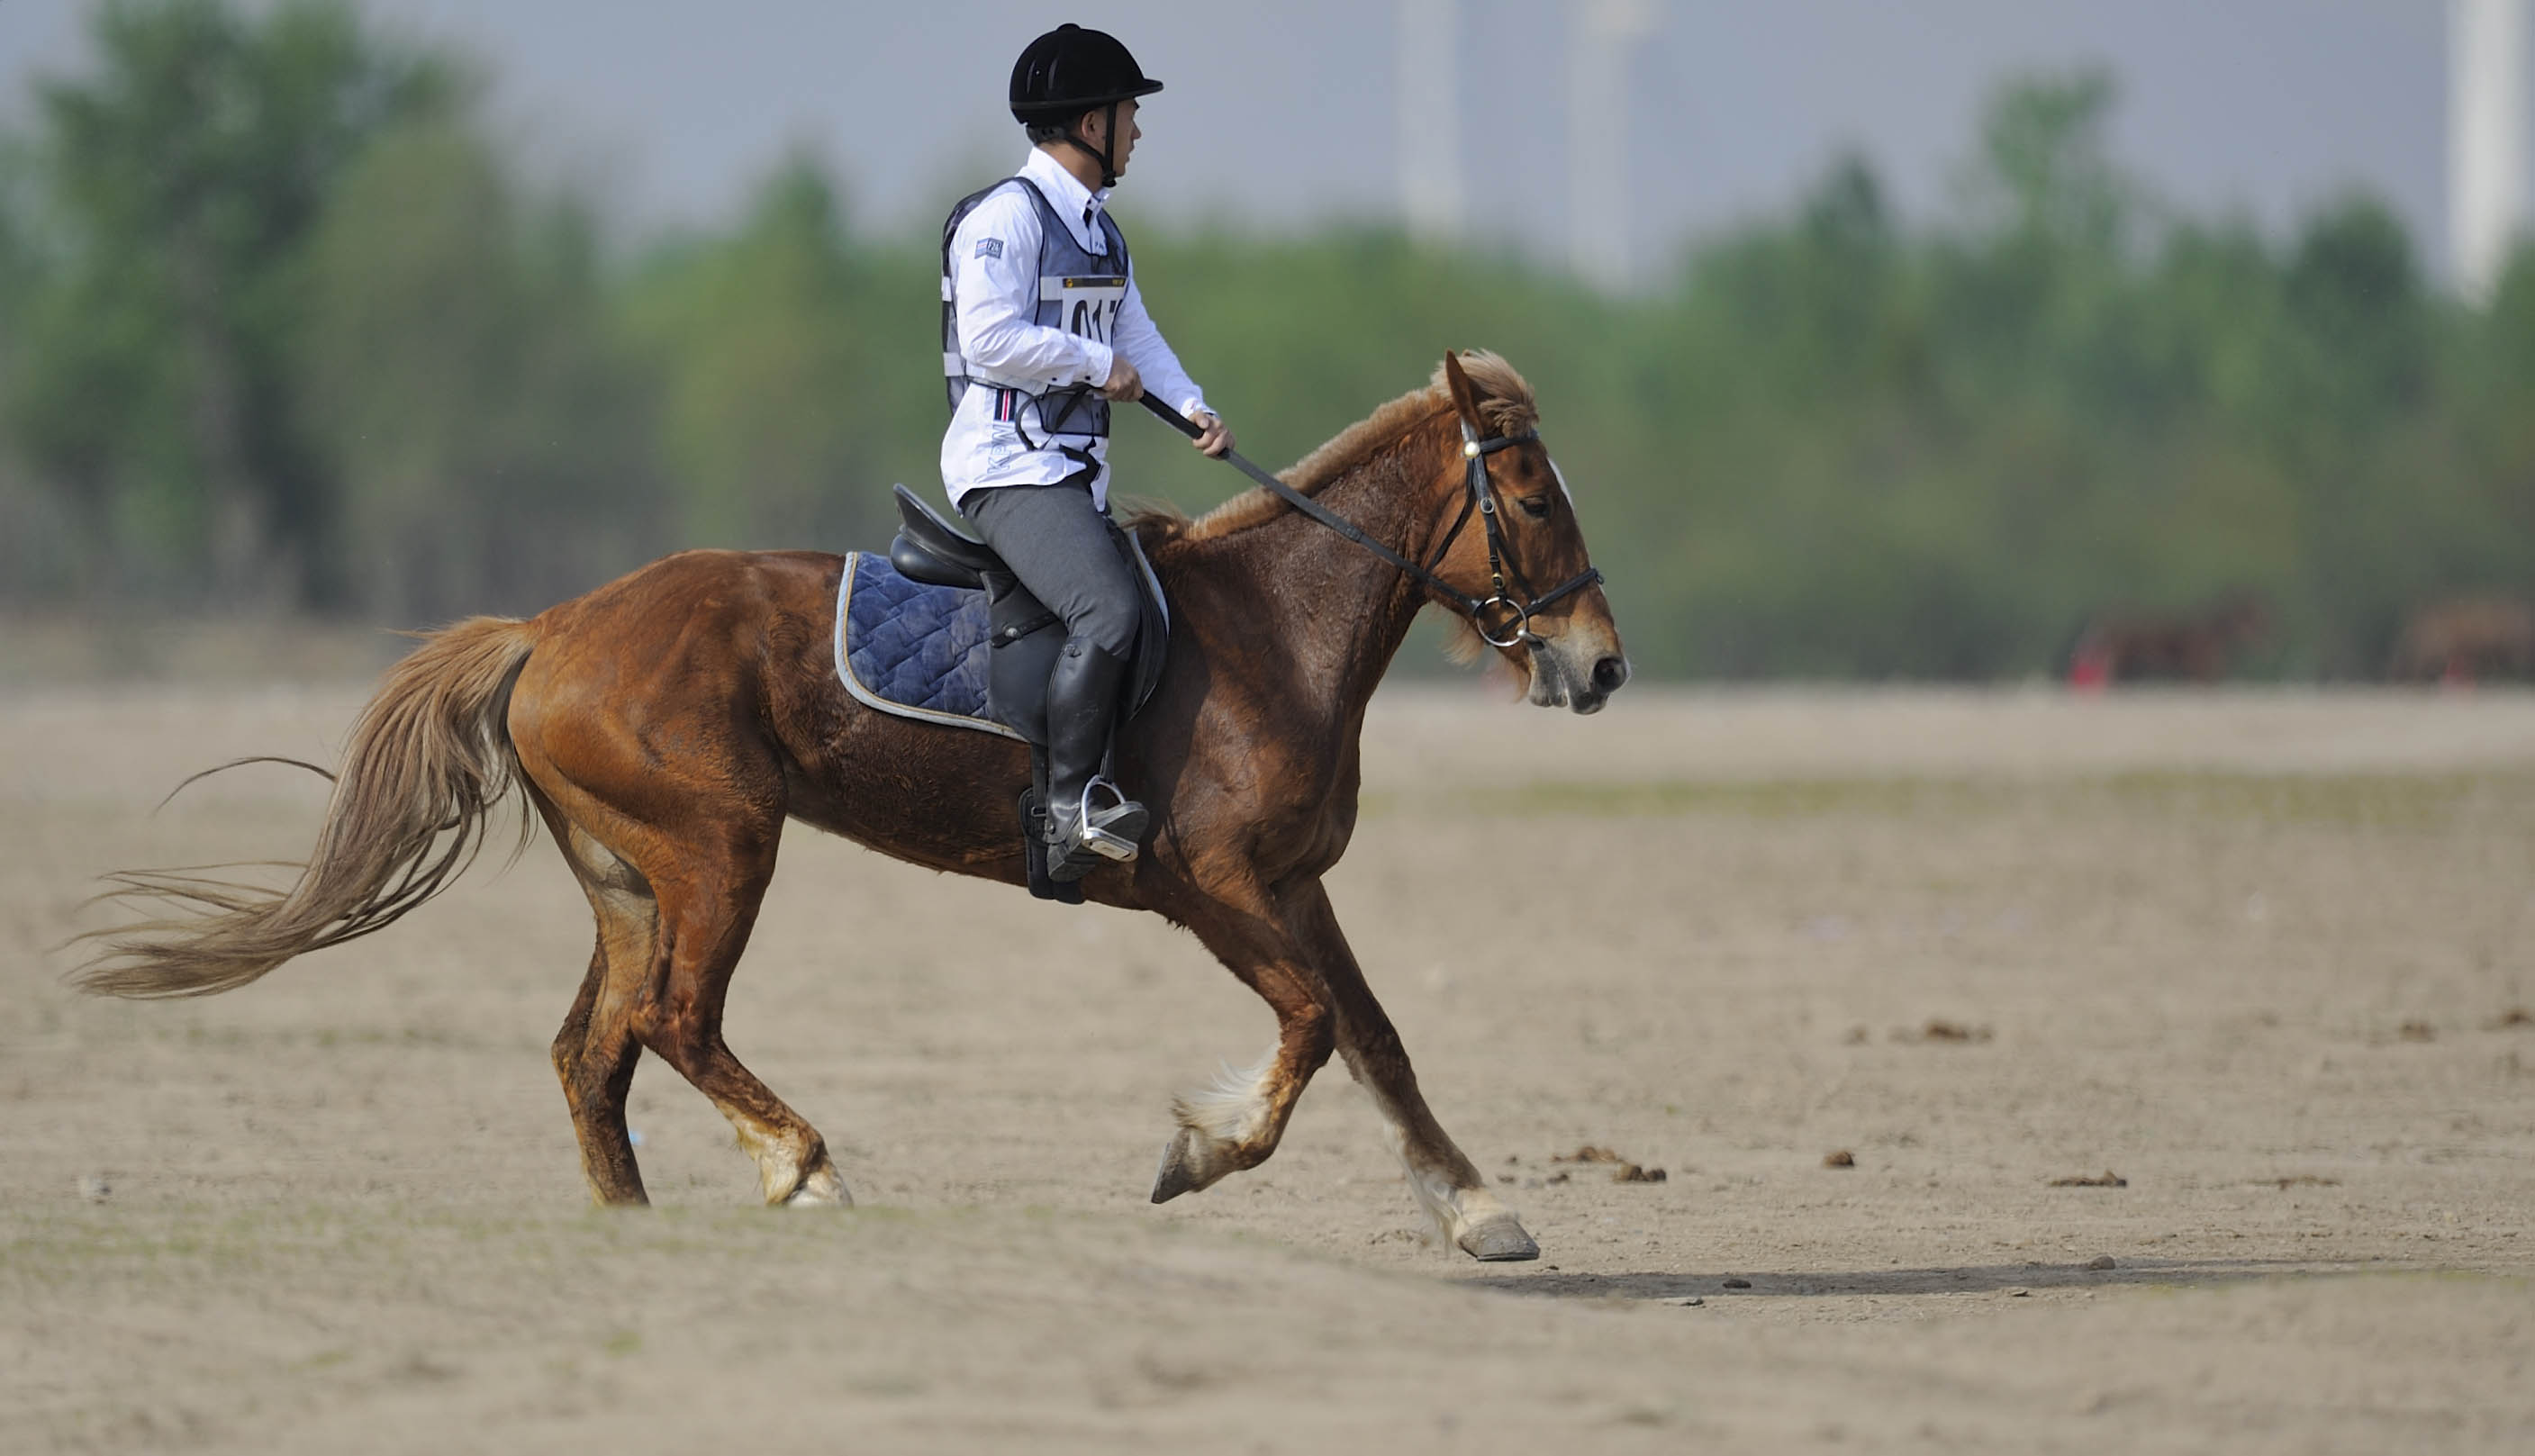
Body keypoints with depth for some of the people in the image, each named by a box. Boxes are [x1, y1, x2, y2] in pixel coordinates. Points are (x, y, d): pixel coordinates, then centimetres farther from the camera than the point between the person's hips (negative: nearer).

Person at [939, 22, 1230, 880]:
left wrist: (1193, 408, 1)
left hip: (1074, 470, 11)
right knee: (1108, 613, -27)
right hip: (1010, 464, -11)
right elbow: (990, 339, -21)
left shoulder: (1099, 229, 18)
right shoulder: (1007, 217, -12)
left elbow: (1134, 333, 19)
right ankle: (1068, 807, -22)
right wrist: (1100, 365, -12)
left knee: (1134, 615, 10)